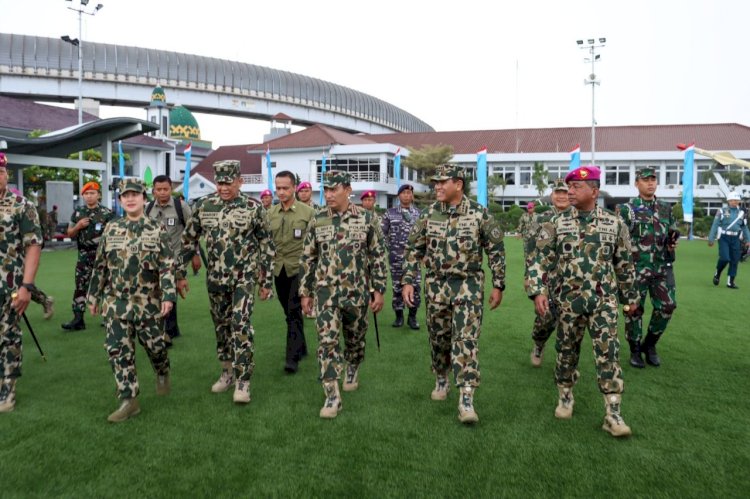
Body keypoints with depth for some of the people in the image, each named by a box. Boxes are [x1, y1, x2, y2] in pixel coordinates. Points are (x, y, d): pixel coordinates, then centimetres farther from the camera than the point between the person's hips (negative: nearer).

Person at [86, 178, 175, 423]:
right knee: (119, 350, 0)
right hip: (116, 301, 3)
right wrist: (94, 295, 12)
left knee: (154, 345, 8)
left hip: (149, 302, -2)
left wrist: (168, 295, -17)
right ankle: (128, 400, 9)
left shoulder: (157, 229, -3)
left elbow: (167, 265, -8)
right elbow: (100, 266, 12)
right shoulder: (111, 229, 6)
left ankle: (162, 374, 40)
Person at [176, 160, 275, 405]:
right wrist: (180, 274, 6)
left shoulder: (253, 208, -7)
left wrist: (266, 281, -2)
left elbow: (266, 245, -2)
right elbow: (188, 241, 7)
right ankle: (227, 371, 29)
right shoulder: (203, 206, 0)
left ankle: (242, 381, -4)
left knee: (241, 324, -12)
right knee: (221, 325, 13)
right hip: (215, 277, 4)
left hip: (244, 276, -3)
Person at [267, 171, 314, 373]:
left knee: (294, 313, -8)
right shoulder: (271, 213, 6)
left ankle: (293, 357, -5)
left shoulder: (307, 212, -5)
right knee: (289, 313, 15)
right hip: (278, 270, 5)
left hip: (299, 268, -5)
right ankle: (301, 348, 31)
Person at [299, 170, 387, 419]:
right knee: (327, 341, -7)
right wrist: (305, 292, 5)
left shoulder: (366, 218, -5)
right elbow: (307, 258, 5)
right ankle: (332, 396, 1)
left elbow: (378, 256, -1)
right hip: (326, 292, 0)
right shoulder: (317, 220, 0)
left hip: (357, 292, 0)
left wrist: (379, 290, -3)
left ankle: (353, 370, 46)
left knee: (355, 338, 16)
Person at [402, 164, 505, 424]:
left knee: (466, 340, -9)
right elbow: (413, 249, 6)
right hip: (436, 285, 3)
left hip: (468, 285, -3)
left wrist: (498, 285, -1)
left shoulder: (480, 214, -7)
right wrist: (407, 281, -1)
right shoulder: (429, 214, 0)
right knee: (438, 338, 13)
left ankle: (466, 400, -7)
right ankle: (441, 381, 36)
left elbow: (496, 250, 0)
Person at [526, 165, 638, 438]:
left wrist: (630, 296, 14)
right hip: (568, 301, 1)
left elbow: (624, 263, 10)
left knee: (608, 354, -4)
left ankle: (613, 414, 4)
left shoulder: (614, 223, 2)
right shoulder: (556, 224, -1)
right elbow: (540, 259, -4)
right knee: (567, 352, 12)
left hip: (604, 301, 0)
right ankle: (565, 398, 31)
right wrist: (538, 290, -16)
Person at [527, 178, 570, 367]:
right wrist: (529, 275, -1)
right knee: (544, 317, -4)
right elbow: (533, 250, 3)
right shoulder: (542, 219, 2)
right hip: (547, 278, -1)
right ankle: (538, 345, 27)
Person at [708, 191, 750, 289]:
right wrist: (711, 239, -6)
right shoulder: (722, 211, -2)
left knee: (734, 260, 1)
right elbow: (715, 225, -3)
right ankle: (717, 274, 12)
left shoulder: (741, 213, 11)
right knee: (725, 258, -15)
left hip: (735, 239, 4)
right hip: (724, 238, -4)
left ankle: (730, 282, 9)